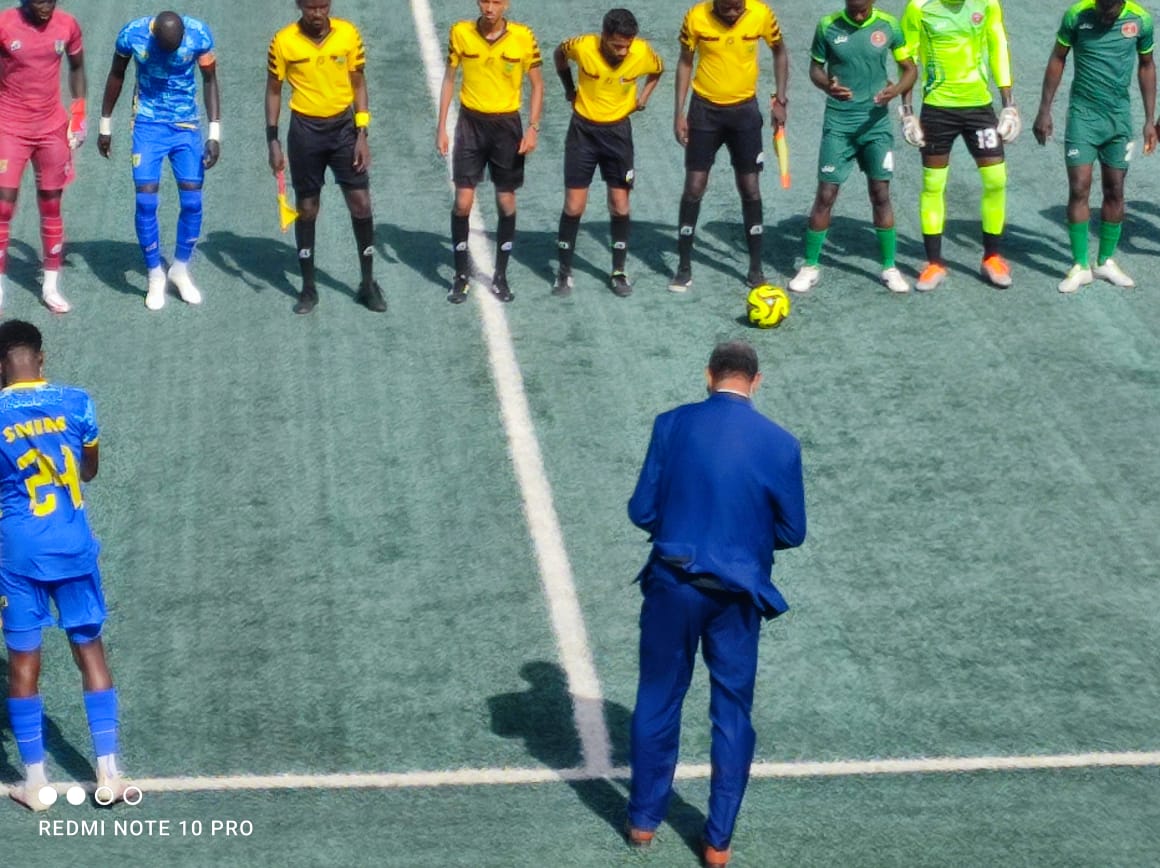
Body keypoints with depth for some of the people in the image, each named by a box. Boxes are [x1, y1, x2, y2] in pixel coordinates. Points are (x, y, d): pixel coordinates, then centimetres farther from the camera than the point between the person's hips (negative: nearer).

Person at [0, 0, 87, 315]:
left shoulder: (68, 26, -2)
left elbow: (77, 68, 14)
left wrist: (79, 110, 5)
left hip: (53, 129, 3)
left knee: (51, 206, 8)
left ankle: (51, 285, 17)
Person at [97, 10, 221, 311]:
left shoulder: (200, 35, -17)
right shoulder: (132, 34, -17)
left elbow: (210, 81, -3)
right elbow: (116, 76, 1)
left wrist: (215, 133, -8)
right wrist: (105, 125, 8)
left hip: (186, 125, 1)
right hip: (148, 125, -1)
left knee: (192, 202, -3)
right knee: (146, 201, -8)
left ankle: (180, 269, 19)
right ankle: (155, 275, 8)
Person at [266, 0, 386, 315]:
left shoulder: (349, 34, -6)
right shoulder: (283, 41, -9)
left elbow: (358, 84, 2)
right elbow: (274, 90, 0)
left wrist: (362, 134, -3)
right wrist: (273, 141, -4)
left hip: (344, 126, 1)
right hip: (305, 130, -1)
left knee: (361, 204, -1)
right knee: (306, 209, 6)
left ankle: (368, 283, 12)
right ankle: (308, 288, 16)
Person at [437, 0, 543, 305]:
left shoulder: (524, 37, -9)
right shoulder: (460, 33, -6)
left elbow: (537, 84, 1)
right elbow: (449, 79, 4)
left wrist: (533, 128, -8)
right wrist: (441, 126, 0)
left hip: (507, 124, 0)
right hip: (470, 122, 0)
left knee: (506, 202, 5)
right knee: (463, 201, -3)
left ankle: (500, 277, 18)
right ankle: (462, 276, 13)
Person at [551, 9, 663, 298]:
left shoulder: (643, 53, -18)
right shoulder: (582, 46, -21)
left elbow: (657, 70, 8)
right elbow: (559, 54, 4)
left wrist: (643, 97, -1)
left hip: (618, 131, 1)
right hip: (583, 130, -1)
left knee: (620, 206, 2)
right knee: (573, 206, -1)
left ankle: (619, 272, 17)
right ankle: (564, 272, 12)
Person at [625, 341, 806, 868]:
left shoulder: (673, 426, -8)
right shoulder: (779, 444, -8)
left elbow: (642, 511, -5)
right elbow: (792, 532, -2)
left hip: (673, 585, 0)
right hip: (738, 594, 0)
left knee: (658, 702, 17)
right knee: (732, 714, 13)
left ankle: (643, 820, 28)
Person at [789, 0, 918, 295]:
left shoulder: (889, 25, -4)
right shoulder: (828, 26, -5)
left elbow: (910, 68, 3)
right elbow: (815, 68, 5)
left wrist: (897, 89, -19)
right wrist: (827, 86, -18)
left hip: (876, 122, 1)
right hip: (838, 122, -1)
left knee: (881, 193, 3)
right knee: (826, 194, -1)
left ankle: (890, 268, 14)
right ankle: (810, 267, 10)